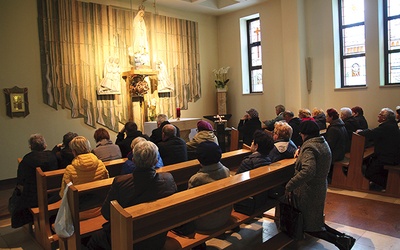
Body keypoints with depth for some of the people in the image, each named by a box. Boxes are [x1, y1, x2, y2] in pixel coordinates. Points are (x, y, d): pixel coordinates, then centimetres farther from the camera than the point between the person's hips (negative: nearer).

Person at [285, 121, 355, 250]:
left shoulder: (309, 147, -24)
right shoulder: (324, 143, 6)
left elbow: (308, 171, -39)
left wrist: (289, 186, -32)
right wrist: (301, 155, 8)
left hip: (309, 192, -9)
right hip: (320, 189, 9)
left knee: (309, 227, 6)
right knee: (315, 222, 23)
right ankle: (342, 238, 14)